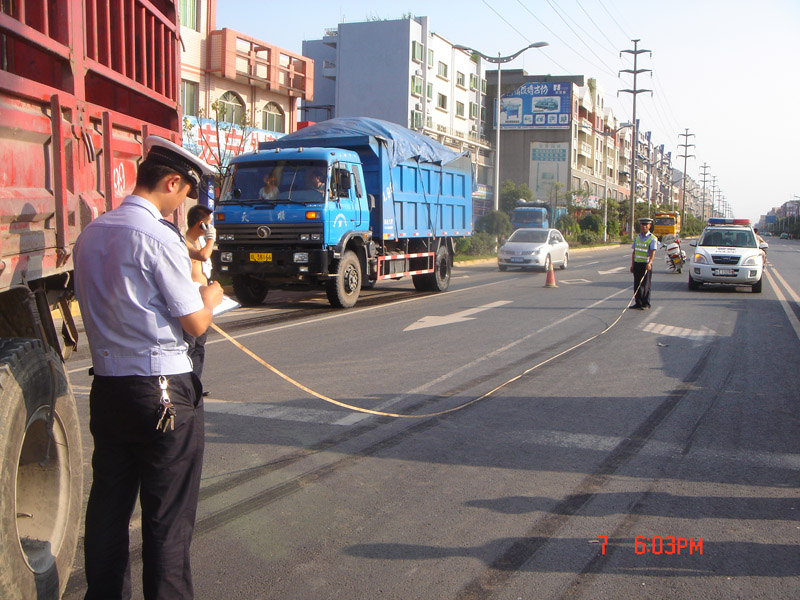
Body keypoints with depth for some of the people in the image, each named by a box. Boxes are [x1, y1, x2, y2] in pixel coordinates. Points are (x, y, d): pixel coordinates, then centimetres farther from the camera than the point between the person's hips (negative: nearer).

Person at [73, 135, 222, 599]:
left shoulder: (91, 235, 8)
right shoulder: (159, 236, -16)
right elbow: (196, 323, -12)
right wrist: (211, 296, 9)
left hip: (106, 385, 8)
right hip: (163, 389, -7)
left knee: (108, 506, 16)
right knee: (169, 517, 3)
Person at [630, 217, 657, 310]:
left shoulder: (652, 238, -6)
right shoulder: (637, 237, 12)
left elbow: (653, 252, -18)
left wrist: (649, 263, -33)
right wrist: (632, 264, 11)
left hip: (646, 265, -5)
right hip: (637, 264, 5)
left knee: (645, 285, -2)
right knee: (636, 284, 6)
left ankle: (646, 304, 5)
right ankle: (638, 303, 14)